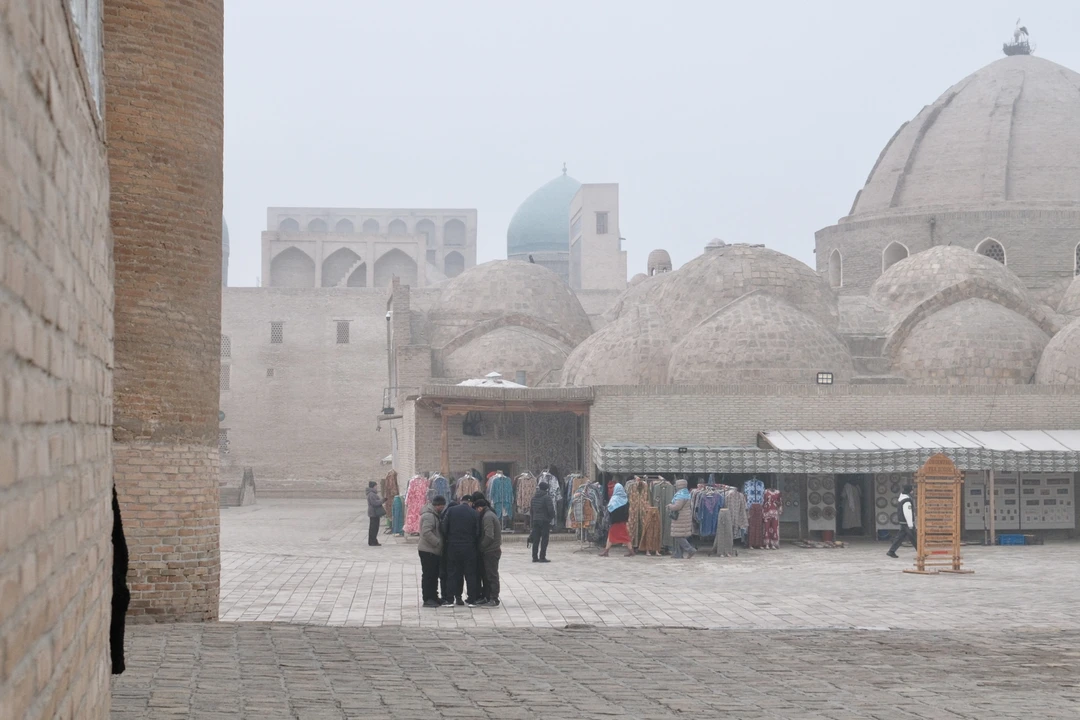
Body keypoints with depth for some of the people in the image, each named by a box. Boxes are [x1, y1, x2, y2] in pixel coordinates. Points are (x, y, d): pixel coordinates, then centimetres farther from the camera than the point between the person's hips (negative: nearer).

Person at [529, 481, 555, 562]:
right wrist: (552, 516, 2)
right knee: (544, 540, -3)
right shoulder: (546, 497, -12)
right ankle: (542, 557, -6)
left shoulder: (534, 497, 10)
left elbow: (531, 509, 16)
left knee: (536, 539, 9)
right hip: (545, 520, -6)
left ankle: (535, 557, 10)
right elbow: (551, 509, -16)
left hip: (535, 520, 6)